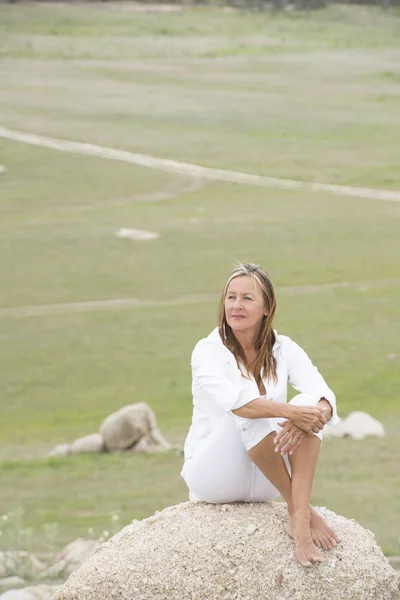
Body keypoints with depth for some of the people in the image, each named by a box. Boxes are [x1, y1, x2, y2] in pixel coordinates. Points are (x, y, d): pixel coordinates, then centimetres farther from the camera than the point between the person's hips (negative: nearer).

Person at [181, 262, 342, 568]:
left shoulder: (284, 350, 0)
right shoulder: (208, 351, -11)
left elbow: (325, 397, -17)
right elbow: (233, 400, -32)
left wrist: (310, 417, -40)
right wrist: (290, 412, -45)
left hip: (263, 483, 4)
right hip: (213, 473, -4)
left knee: (309, 406, -22)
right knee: (249, 410, -31)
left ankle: (299, 519, -38)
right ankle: (300, 508, -28)